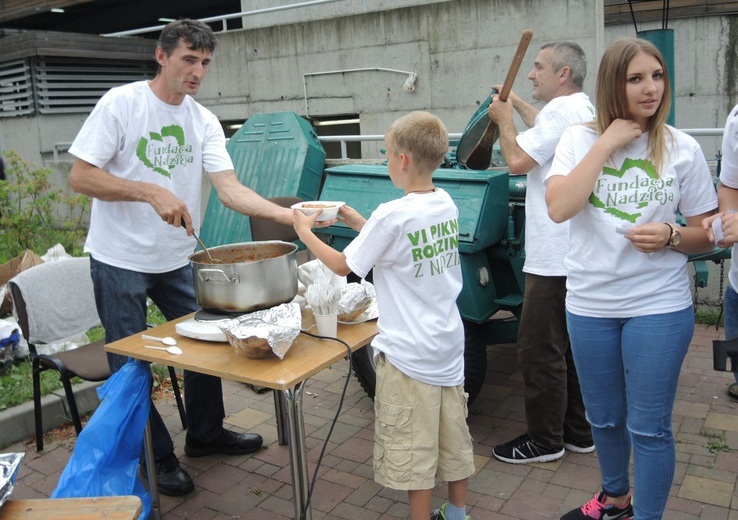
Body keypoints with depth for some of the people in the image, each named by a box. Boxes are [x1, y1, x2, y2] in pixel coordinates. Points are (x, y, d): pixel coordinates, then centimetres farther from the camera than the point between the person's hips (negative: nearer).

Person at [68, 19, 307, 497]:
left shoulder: (205, 122, 1)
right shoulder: (121, 103, -12)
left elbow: (230, 189, -9)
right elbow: (81, 176, -15)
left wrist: (289, 215, -25)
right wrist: (153, 192, -27)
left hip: (177, 260, 5)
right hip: (120, 261, -5)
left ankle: (205, 434, 35)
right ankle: (158, 458, 23)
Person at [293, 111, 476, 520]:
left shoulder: (391, 216, -21)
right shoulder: (446, 204, 1)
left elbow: (342, 265, -10)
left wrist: (305, 232, 3)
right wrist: (355, 221, 14)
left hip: (409, 355, -8)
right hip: (449, 346, 8)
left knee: (413, 450, 6)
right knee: (454, 438, 19)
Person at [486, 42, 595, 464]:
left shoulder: (562, 109, -15)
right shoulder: (585, 109, 17)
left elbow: (517, 160, -20)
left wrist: (504, 118, -4)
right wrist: (517, 104, 39)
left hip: (554, 259, -11)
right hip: (575, 253, 11)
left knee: (540, 351, -1)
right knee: (570, 346, 18)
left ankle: (545, 440, 12)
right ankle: (578, 431, 29)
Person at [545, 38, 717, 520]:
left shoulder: (683, 148, -4)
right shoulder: (580, 139, -3)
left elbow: (705, 234, 3)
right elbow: (559, 207, -20)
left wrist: (671, 236, -19)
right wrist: (608, 143, -18)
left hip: (660, 306, -1)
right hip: (590, 304, 2)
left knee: (649, 426, 5)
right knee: (604, 419, 19)